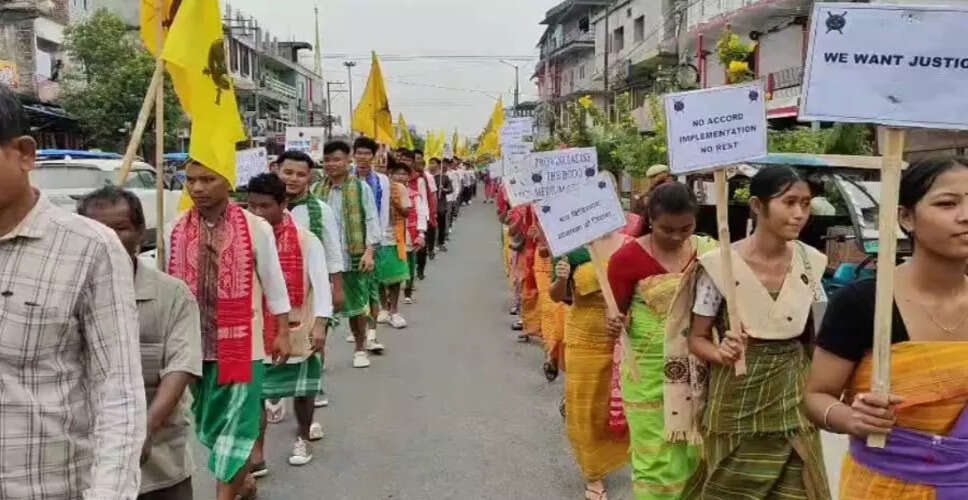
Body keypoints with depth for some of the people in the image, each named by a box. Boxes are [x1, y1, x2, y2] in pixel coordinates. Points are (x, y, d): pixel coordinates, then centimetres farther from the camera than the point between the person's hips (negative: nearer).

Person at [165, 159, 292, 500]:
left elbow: (274, 284, -1)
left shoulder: (256, 228, -8)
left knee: (235, 425, -2)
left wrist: (282, 333, 2)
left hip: (241, 343, -4)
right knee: (208, 424, 18)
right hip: (195, 344, 4)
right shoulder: (175, 231, 1)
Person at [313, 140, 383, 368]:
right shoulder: (317, 190, 8)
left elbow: (371, 220, -2)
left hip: (354, 257, -1)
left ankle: (360, 349, 27)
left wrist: (369, 251, -11)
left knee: (357, 303, 10)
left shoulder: (360, 188, 1)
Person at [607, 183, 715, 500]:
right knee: (657, 459, 4)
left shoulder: (708, 250, -2)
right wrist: (615, 325, -26)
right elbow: (615, 314, -4)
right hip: (650, 372, -3)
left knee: (696, 453, 12)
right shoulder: (628, 258, -11)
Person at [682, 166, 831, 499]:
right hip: (737, 403, -3)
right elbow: (696, 338, -8)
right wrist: (721, 354, -28)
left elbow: (812, 332, 12)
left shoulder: (810, 261, -2)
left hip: (793, 400, 4)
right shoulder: (721, 264, -16)